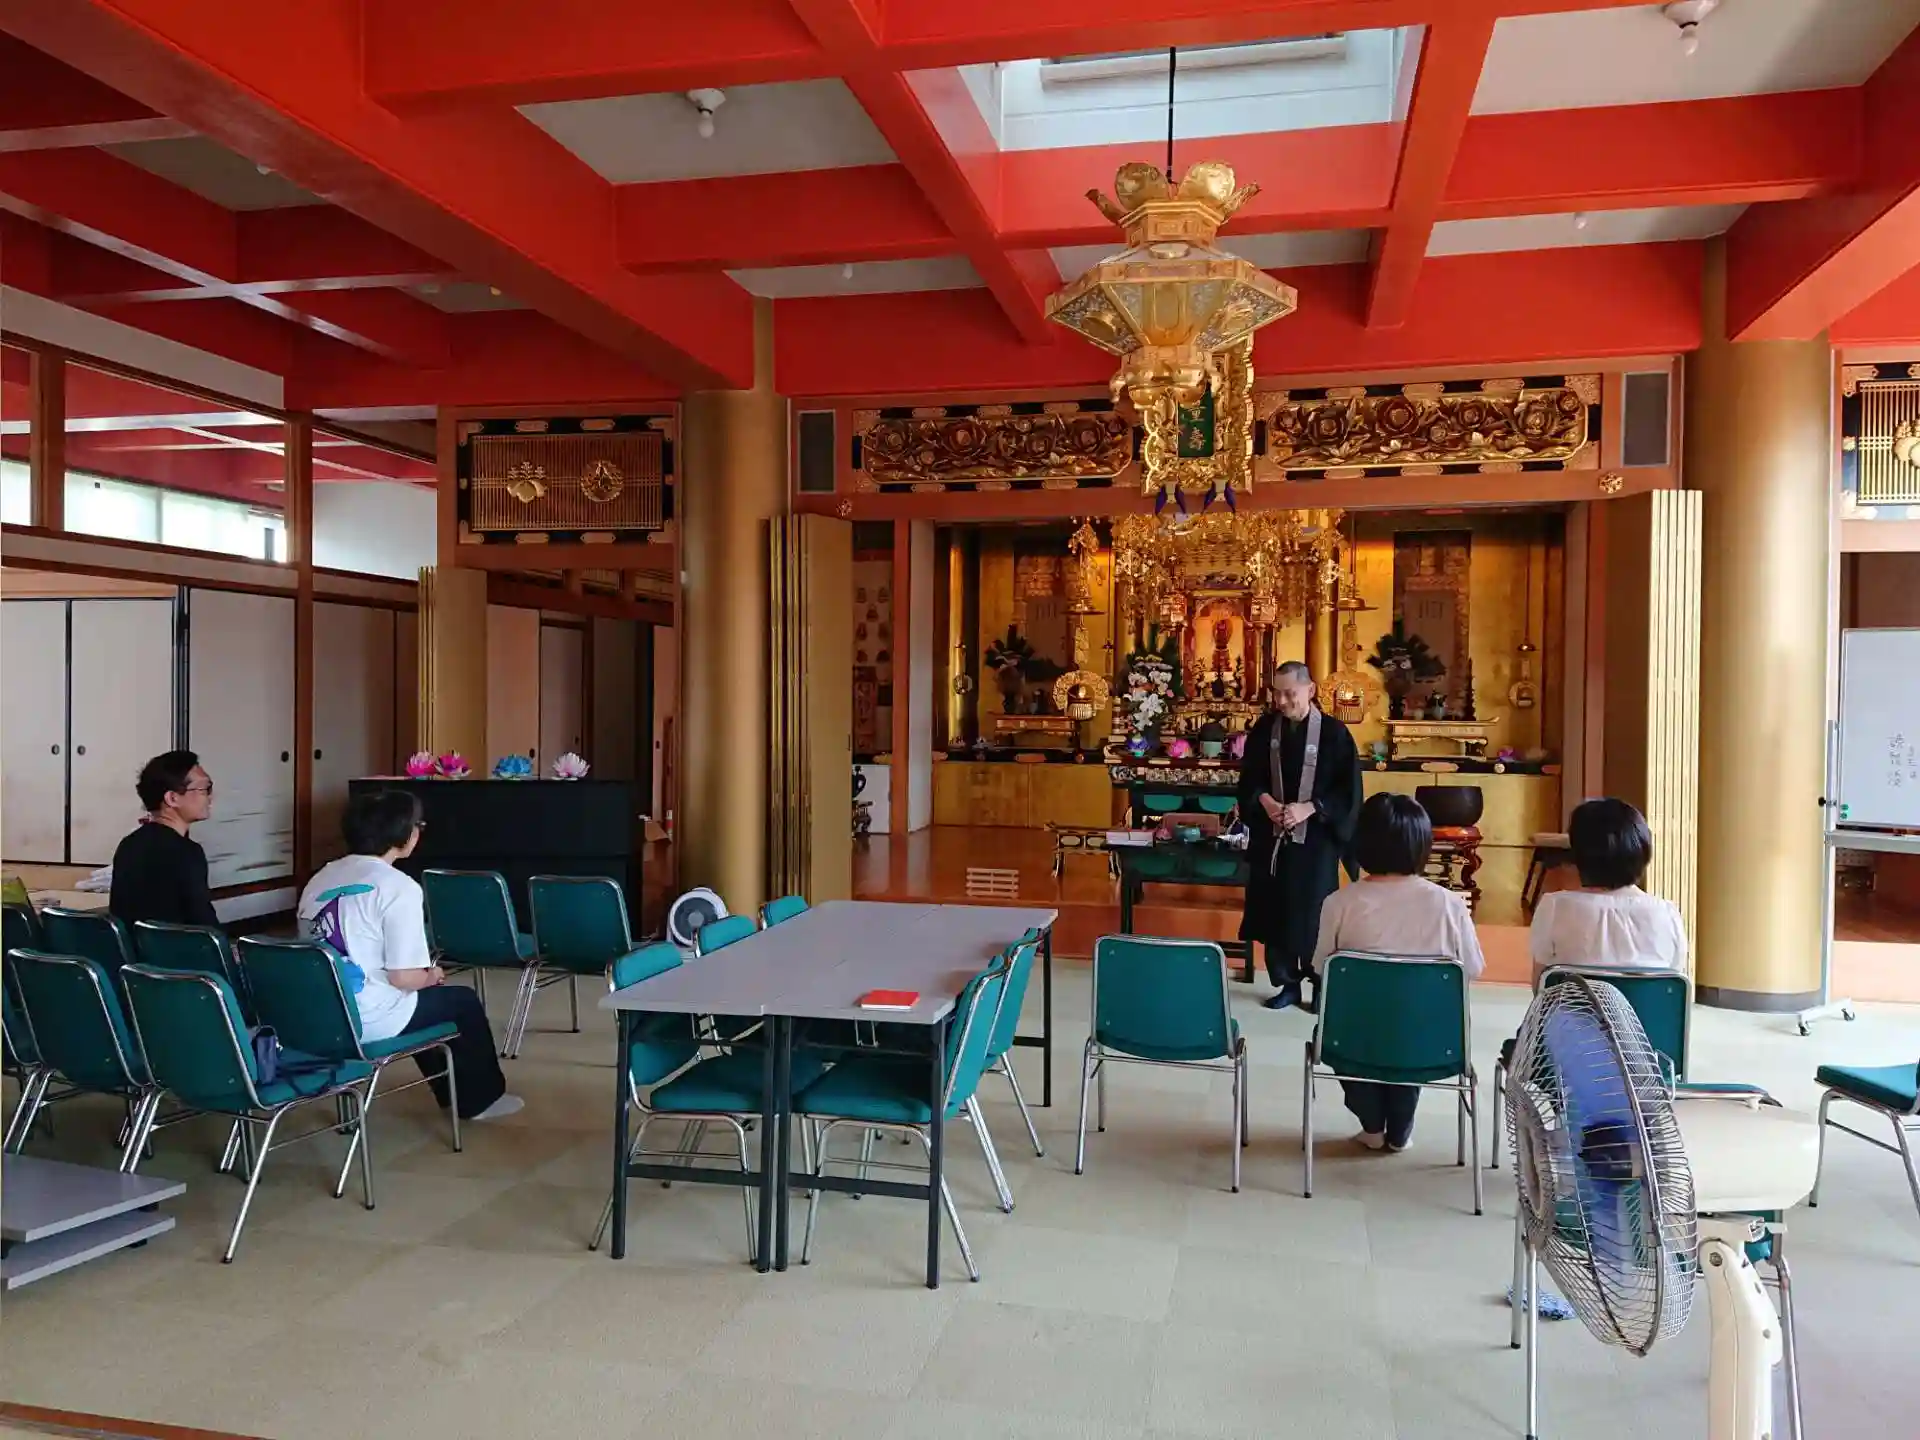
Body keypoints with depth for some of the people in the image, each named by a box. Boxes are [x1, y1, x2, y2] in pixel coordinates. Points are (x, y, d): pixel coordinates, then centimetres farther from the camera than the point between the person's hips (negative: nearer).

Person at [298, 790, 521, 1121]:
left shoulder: (321, 878, 6)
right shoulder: (399, 887, -17)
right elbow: (404, 977, -20)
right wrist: (432, 976, 5)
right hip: (368, 1020, -8)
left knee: (424, 996, 32)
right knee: (463, 1000, 17)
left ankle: (452, 1092, 44)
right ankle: (479, 1099, 33)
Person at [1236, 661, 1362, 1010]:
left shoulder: (1334, 732, -8)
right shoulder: (1264, 728, 2)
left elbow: (1349, 789, -7)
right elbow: (1249, 777, 8)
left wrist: (1307, 809, -18)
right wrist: (1264, 800, -12)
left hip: (1315, 838, -3)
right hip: (1271, 836, 3)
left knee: (1313, 913, 2)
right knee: (1275, 911, 7)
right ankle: (1288, 983, 20)